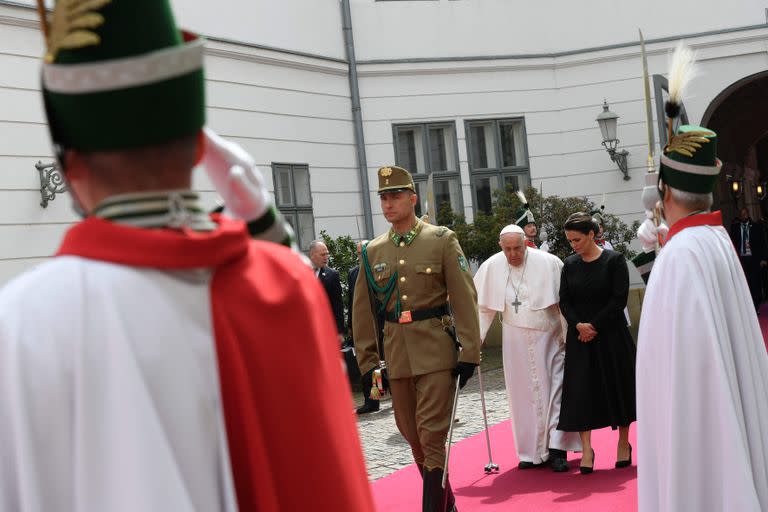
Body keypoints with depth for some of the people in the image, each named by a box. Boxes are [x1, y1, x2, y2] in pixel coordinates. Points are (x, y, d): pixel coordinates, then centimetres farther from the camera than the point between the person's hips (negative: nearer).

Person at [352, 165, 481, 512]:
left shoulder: (442, 240, -2)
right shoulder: (373, 252, 8)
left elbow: (465, 298, -6)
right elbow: (363, 311, 10)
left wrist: (469, 352, -11)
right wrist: (368, 362, 6)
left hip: (437, 350, -4)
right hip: (396, 354, 4)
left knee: (432, 436, -8)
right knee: (413, 437, 12)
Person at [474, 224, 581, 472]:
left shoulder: (549, 263, -12)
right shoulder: (491, 267, -5)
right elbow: (483, 307, 2)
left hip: (550, 339, -2)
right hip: (516, 342, 2)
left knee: (554, 391, -4)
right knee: (524, 395, 7)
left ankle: (557, 449, 0)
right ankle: (531, 451, 16)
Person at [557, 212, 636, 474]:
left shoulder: (613, 260, -6)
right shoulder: (570, 264, 5)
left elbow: (619, 299, -10)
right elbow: (564, 301, 4)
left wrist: (595, 326, -14)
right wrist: (578, 325, -13)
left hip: (611, 335, -3)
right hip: (579, 337, 3)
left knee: (617, 386, 5)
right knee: (581, 389, -3)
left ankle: (623, 443, 20)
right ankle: (586, 448, 0)